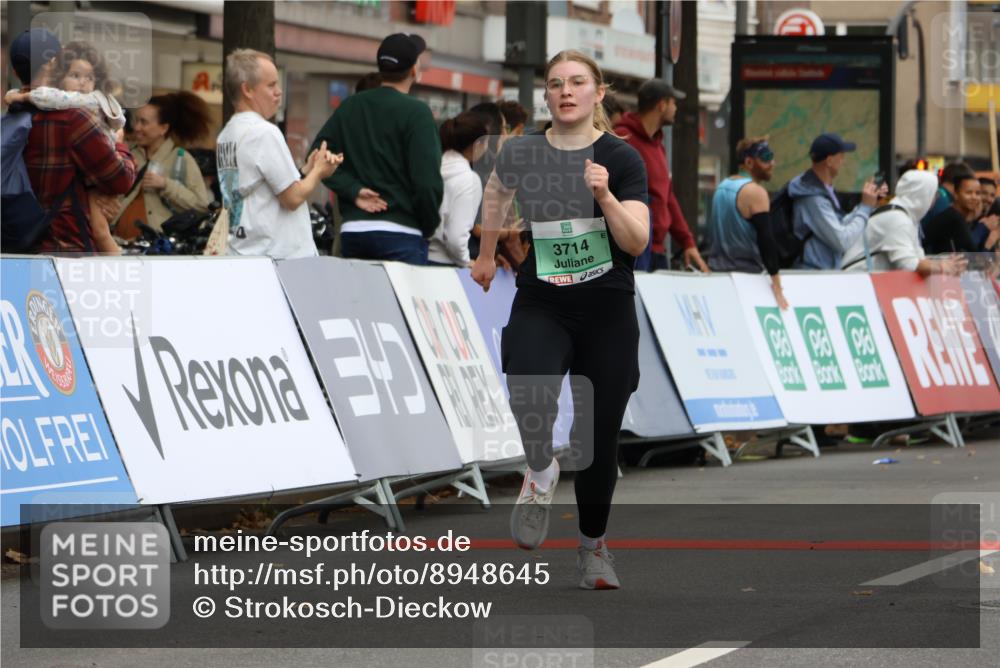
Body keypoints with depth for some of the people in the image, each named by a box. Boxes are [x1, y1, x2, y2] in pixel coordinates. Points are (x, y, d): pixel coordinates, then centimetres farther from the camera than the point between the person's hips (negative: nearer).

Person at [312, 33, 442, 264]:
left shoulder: (349, 107, 12)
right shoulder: (416, 112, -6)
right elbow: (426, 179, -13)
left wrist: (353, 191, -2)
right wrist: (429, 227, 2)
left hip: (351, 230, 6)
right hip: (400, 233, -6)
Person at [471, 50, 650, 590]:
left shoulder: (621, 159, -7)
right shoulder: (522, 153, -1)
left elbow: (637, 243, -13)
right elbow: (497, 191, 23)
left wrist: (605, 196, -28)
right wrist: (486, 255, 31)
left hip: (608, 312, 0)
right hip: (541, 306, 0)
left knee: (599, 438, 4)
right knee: (529, 394, -30)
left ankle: (593, 545, 26)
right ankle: (540, 473, 2)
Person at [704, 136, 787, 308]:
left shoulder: (722, 187, 14)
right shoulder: (755, 192, -12)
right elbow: (766, 239, -18)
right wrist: (776, 284, -18)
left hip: (716, 272, 8)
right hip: (745, 273, -8)